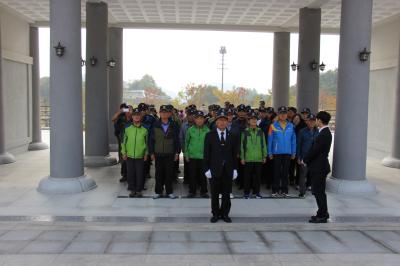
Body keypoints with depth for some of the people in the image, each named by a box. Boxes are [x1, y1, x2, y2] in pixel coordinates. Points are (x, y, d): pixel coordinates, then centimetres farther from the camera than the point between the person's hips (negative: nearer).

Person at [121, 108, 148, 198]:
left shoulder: (144, 130, 1)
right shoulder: (128, 129, 2)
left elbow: (146, 143, 6)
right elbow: (124, 142, 7)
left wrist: (146, 154, 2)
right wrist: (124, 152, 1)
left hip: (140, 157, -1)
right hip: (129, 156, 1)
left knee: (140, 174, 2)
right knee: (130, 174, 7)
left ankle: (139, 190, 15)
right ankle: (132, 190, 21)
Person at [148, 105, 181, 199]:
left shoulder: (174, 126, 1)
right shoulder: (155, 125, 1)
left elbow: (177, 140, 3)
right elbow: (151, 140, 3)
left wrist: (177, 152, -1)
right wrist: (151, 152, -1)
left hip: (170, 154, 0)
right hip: (158, 153, 0)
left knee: (169, 173, 5)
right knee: (159, 173, 6)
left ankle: (169, 191, 18)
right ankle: (158, 191, 17)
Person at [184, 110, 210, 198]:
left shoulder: (207, 130, -3)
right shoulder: (190, 130, -1)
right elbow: (186, 142, 5)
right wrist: (186, 154, 3)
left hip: (203, 156, -1)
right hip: (192, 156, 1)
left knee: (203, 175, 5)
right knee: (192, 174, 7)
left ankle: (203, 191, 18)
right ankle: (192, 191, 19)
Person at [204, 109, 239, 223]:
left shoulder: (231, 136, 6)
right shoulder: (210, 135, 1)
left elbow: (234, 154, 7)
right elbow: (207, 153, -1)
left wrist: (235, 169, 3)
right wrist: (207, 169, -6)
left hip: (228, 169, 2)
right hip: (214, 169, -1)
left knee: (226, 194, 7)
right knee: (215, 194, 6)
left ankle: (225, 214, 19)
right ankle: (215, 214, 18)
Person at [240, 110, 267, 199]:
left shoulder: (260, 131, 7)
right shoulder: (245, 132, 1)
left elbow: (264, 144, 10)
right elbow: (242, 145, 2)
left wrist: (264, 156, 7)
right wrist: (242, 157, -2)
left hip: (259, 158, 2)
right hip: (248, 158, -2)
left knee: (258, 176, 7)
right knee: (247, 176, 4)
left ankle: (256, 192, 19)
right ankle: (246, 192, 14)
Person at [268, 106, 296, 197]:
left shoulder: (291, 126, 1)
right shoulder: (273, 126, -6)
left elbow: (293, 140, 5)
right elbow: (270, 140, -4)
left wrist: (293, 152, 3)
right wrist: (270, 153, -6)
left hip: (287, 153, 2)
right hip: (276, 153, -2)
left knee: (285, 172, 10)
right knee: (276, 172, 6)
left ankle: (284, 189, 19)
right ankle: (275, 190, 13)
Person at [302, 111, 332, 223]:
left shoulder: (324, 134, -19)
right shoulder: (325, 132, 12)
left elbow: (315, 150, -20)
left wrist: (305, 160, -7)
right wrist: (306, 160, 10)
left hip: (319, 167, -10)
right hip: (318, 166, 10)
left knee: (319, 191, -2)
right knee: (318, 191, 16)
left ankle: (322, 216, 6)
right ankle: (323, 213, 25)